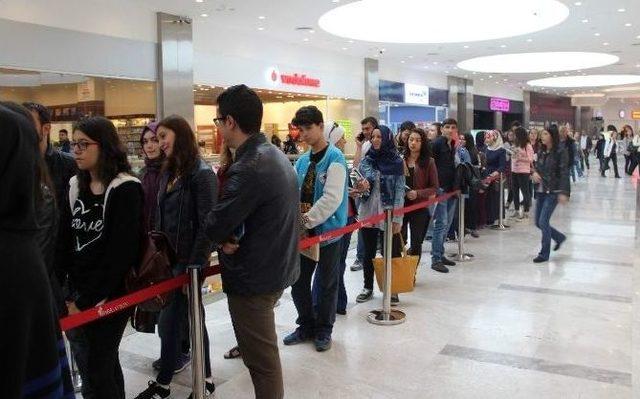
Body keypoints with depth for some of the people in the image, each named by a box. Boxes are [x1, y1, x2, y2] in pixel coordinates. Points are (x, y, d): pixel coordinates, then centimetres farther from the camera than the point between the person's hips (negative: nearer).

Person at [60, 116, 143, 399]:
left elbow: (120, 253, -17)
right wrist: (72, 293, -1)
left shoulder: (125, 190, -12)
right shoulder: (75, 187, 9)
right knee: (104, 361, 17)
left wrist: (88, 300, -14)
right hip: (80, 292, 6)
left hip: (111, 294, -6)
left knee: (96, 367, -1)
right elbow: (65, 242, 8)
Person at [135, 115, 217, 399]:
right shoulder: (169, 172, 11)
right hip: (168, 258, 8)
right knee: (190, 317, 14)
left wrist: (196, 264, -20)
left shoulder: (201, 174, -14)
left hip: (187, 260, -8)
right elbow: (161, 218, 14)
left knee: (171, 320, 1)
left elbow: (207, 224, -18)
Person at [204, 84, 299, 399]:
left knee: (261, 359, 5)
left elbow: (214, 227, -23)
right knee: (264, 350, 24)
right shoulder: (277, 156, 8)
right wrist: (229, 236, -5)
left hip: (253, 278, -10)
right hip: (277, 268, 10)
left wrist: (222, 239, -1)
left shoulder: (248, 168, -24)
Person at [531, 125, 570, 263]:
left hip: (553, 192, -7)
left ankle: (544, 254, 5)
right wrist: (534, 173, -7)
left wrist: (563, 192, -22)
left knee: (543, 222, -9)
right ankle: (559, 237, 36)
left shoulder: (560, 151, -10)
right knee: (538, 223, 11)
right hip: (541, 190, 7)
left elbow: (564, 172, -14)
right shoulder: (542, 151, 9)